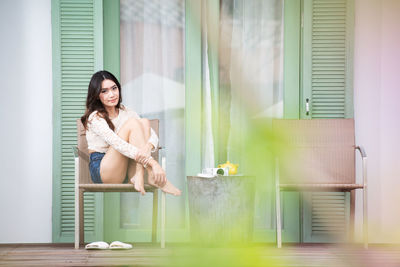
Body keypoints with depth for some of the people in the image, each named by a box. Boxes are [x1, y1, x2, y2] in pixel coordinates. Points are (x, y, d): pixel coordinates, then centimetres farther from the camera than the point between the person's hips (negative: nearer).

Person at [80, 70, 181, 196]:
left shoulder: (126, 113, 12)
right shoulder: (95, 118, -9)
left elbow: (153, 135, -2)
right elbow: (117, 144, -25)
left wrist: (148, 147, -29)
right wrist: (151, 162, -36)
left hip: (126, 169, 6)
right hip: (102, 170, -6)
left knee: (144, 122, -13)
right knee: (132, 123, -21)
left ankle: (138, 176, -29)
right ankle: (152, 176, -31)